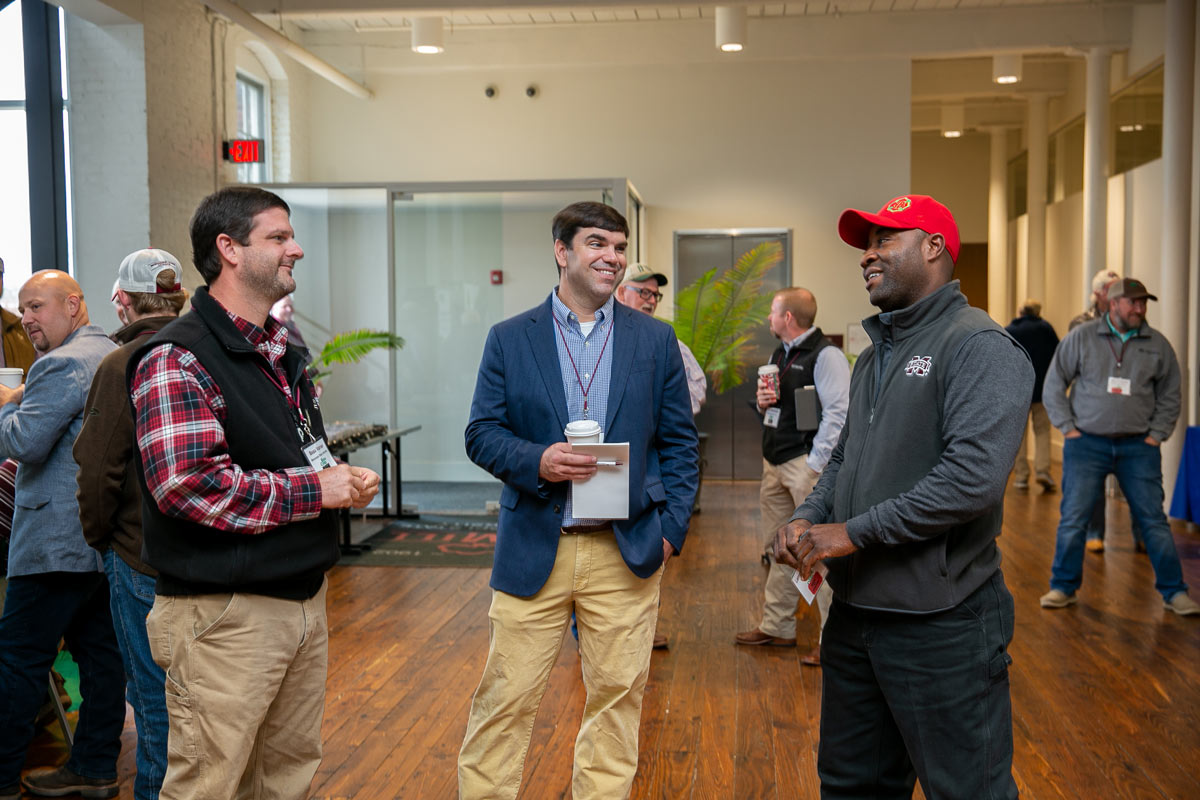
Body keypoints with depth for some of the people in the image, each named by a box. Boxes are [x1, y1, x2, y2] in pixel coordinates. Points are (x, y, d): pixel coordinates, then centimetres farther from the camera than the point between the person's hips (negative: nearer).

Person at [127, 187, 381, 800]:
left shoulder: (284, 353, 15)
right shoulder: (178, 359, -15)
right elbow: (187, 483, -26)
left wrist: (342, 480, 4)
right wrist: (314, 491, -17)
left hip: (304, 601, 9)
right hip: (225, 612, -8)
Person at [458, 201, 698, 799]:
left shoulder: (655, 340, 6)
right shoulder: (510, 338, 4)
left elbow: (679, 443, 8)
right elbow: (480, 433, 2)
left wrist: (672, 528, 0)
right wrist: (536, 460, -17)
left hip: (627, 550, 1)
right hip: (534, 548, -1)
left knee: (617, 696, 11)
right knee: (505, 700, 5)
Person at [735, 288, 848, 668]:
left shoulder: (825, 355, -10)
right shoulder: (779, 354, 18)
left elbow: (837, 413, -17)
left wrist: (815, 465, -20)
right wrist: (762, 401, 3)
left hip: (808, 464, -9)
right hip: (775, 462, 9)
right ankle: (777, 626, 26)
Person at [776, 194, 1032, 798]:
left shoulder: (981, 348, -13)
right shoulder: (874, 356, 16)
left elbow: (973, 478, -25)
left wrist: (852, 532, -19)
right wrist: (807, 520, 1)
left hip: (940, 624, -8)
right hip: (854, 613, 9)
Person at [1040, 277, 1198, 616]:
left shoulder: (1157, 344, 4)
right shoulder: (1081, 337, -1)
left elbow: (1169, 395, 13)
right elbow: (1053, 385, 4)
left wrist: (1157, 435, 4)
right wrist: (1068, 428, -2)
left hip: (1138, 447, 1)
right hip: (1087, 444, -1)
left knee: (1153, 519, 4)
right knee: (1073, 518, 0)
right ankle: (1064, 588, 13)